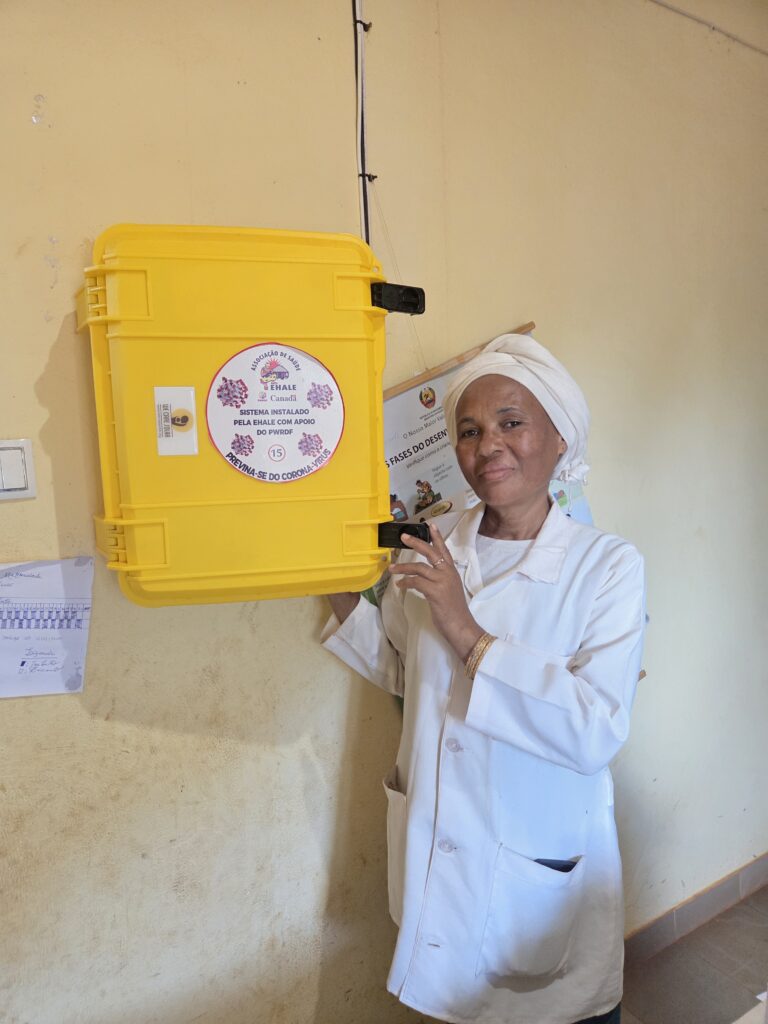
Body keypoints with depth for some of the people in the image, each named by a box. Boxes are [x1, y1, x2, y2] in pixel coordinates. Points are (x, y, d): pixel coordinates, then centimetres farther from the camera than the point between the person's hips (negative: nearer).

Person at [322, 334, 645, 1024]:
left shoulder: (608, 566, -17)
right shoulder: (433, 548, -5)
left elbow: (598, 731, -26)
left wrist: (470, 634, -30)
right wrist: (343, 593, -6)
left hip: (542, 865, -3)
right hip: (435, 854, 4)